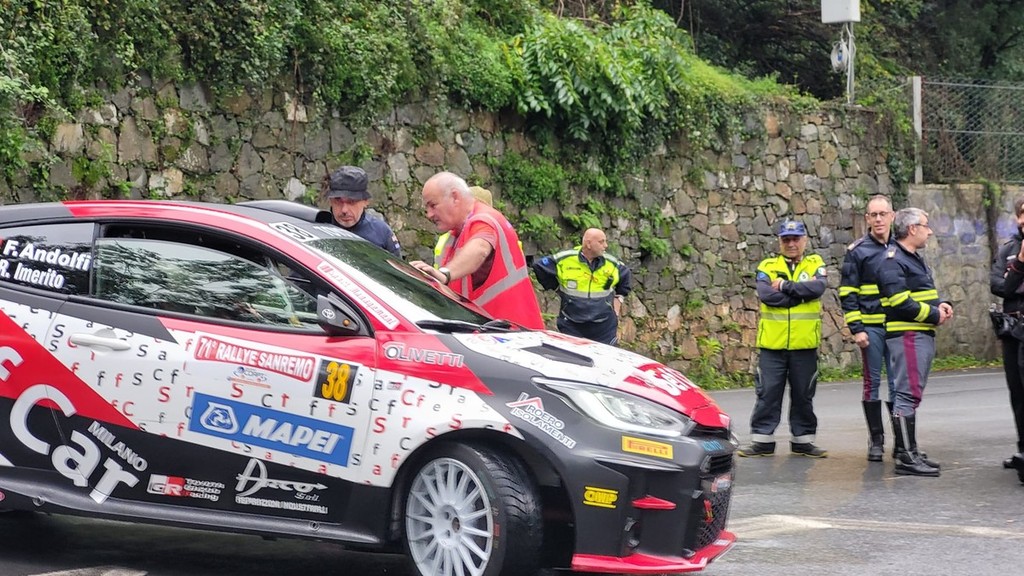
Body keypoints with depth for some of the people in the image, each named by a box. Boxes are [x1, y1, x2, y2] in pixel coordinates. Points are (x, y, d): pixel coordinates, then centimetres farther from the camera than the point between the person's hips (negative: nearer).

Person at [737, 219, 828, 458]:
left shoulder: (815, 264, 7)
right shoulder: (767, 266, 6)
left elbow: (818, 287, -15)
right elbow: (766, 294, -13)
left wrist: (786, 286, -15)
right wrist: (801, 292, -12)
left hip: (804, 344, 0)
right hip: (772, 343, 0)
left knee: (803, 395, 9)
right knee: (767, 393, 2)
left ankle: (803, 440, 19)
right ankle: (762, 440, 8)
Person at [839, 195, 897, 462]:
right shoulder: (857, 251, 1)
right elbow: (848, 293, -2)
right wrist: (856, 328, -9)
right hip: (870, 327, -2)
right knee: (872, 383, 2)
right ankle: (876, 440, 9)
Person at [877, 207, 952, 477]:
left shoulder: (915, 259, 21)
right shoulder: (893, 259, -12)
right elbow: (899, 300, -21)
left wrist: (941, 305, 5)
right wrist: (934, 315, -14)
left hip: (923, 334, 11)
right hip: (906, 334, -11)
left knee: (910, 393, 14)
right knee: (908, 394, -12)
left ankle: (907, 451, 20)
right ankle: (906, 457, -13)